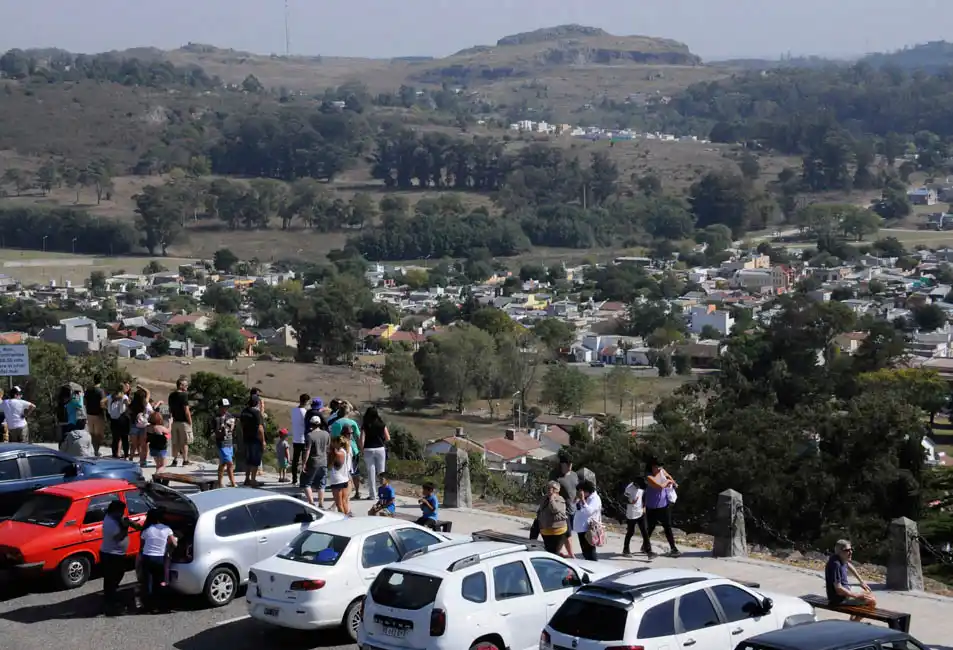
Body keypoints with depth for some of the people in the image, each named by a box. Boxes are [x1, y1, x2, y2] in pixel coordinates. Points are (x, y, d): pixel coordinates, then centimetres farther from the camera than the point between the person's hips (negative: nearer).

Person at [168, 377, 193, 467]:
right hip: (183, 422, -6)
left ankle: (175, 460, 12)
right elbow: (186, 410, -16)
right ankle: (185, 460, 1)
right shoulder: (183, 395, -15)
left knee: (175, 442, 11)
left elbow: (170, 409, 15)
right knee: (184, 442, 0)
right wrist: (190, 422, -9)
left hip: (175, 421, 6)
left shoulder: (171, 395, 8)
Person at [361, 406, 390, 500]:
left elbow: (362, 441, -10)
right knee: (381, 472, 10)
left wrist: (362, 448, 7)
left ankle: (372, 494, 7)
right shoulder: (382, 425, -1)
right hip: (380, 449, 1)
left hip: (368, 450, -1)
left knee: (371, 472, 5)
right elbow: (388, 438, 0)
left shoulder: (365, 426, -6)